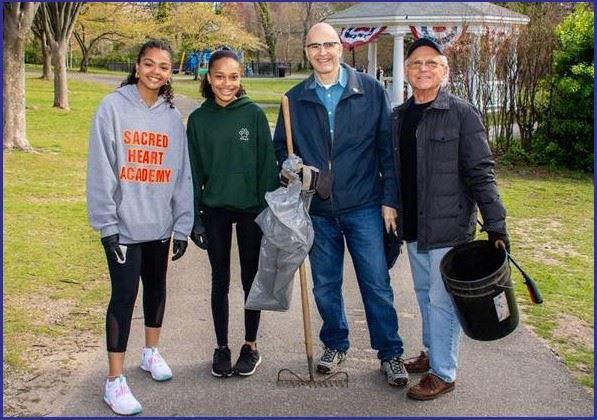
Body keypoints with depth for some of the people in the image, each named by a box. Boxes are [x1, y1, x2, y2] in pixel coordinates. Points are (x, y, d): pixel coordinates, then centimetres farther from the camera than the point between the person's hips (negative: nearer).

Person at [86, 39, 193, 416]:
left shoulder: (173, 116, 4)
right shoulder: (113, 107, -7)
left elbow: (182, 174, 5)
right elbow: (102, 169, -9)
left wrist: (183, 226, 3)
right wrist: (107, 223, -13)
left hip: (161, 224, 4)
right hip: (124, 224, -4)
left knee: (157, 287, 17)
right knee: (125, 294, -4)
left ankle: (152, 351, 38)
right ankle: (115, 380, 4)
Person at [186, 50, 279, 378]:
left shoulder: (254, 114, -6)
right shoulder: (198, 119, -1)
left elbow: (267, 164, -5)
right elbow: (194, 172, 2)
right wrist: (195, 218, 0)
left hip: (251, 209, -1)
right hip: (215, 210, 1)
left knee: (250, 278, 10)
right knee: (220, 280, 10)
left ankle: (250, 345, 24)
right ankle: (222, 347, 23)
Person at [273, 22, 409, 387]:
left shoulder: (370, 90, -2)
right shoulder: (295, 98, 4)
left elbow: (387, 148, -1)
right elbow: (280, 147, 14)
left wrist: (390, 200, -4)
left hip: (364, 207, -2)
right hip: (318, 210, 3)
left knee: (377, 284, 2)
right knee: (325, 285, 13)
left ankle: (391, 353, 17)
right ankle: (335, 345, 33)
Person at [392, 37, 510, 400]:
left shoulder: (462, 114, -10)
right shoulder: (399, 116, 8)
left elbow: (481, 173, -13)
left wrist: (496, 225, -17)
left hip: (448, 227, -6)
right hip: (413, 227, 6)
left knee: (442, 299, 0)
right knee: (424, 294, 18)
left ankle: (443, 373, 13)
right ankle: (433, 352, 36)